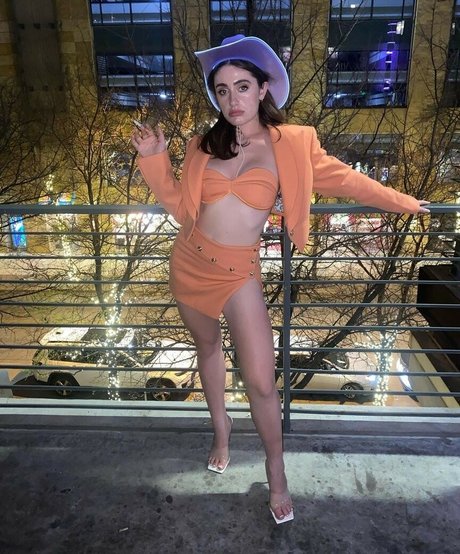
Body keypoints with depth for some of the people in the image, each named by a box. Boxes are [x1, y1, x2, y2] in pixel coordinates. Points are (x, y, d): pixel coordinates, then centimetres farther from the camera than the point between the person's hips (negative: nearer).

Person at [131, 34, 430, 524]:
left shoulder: (291, 143, -6)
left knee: (261, 382, -5)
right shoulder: (203, 146, 2)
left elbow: (344, 179, 3)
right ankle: (220, 425, 48)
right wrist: (154, 160, -3)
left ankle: (276, 469, 22)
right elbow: (182, 208, 5)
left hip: (239, 273, -3)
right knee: (207, 347, 21)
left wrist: (403, 203, 10)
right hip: (189, 263, 4)